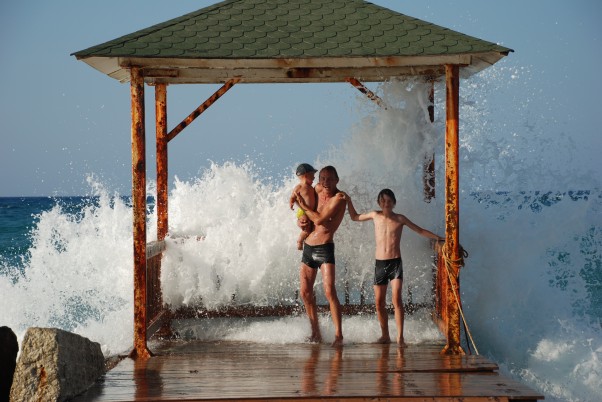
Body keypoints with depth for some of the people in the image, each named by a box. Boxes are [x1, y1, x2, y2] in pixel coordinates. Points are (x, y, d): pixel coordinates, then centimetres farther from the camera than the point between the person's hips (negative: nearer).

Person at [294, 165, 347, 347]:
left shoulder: (339, 198, -10)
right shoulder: (318, 193, 10)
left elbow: (320, 219, -18)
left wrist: (303, 205, -6)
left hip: (325, 248, -7)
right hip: (308, 247, 7)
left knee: (329, 291, -17)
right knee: (305, 292, 7)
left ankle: (338, 335, -17)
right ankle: (316, 333, 17)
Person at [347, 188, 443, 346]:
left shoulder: (400, 219, 0)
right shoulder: (375, 216, 6)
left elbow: (420, 231, 9)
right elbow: (355, 217, 21)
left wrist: (438, 237, 4)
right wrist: (348, 201, 12)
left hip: (395, 262, -3)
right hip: (379, 263, 3)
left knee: (397, 299, -15)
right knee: (379, 302, 4)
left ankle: (400, 337, -16)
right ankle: (385, 335, 18)